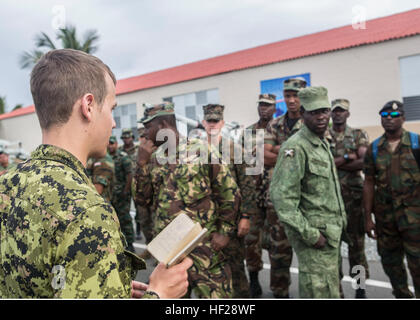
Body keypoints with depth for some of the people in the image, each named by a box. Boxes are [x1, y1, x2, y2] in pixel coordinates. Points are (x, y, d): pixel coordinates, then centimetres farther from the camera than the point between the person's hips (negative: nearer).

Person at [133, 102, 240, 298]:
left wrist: (224, 231, -7)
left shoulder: (200, 150, -8)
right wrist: (142, 163, -5)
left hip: (203, 246, -5)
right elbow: (142, 200, 5)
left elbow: (230, 193, -5)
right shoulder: (154, 159, 8)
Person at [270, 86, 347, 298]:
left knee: (330, 287, 20)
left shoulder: (324, 143, 14)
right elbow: (282, 196, -25)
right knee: (322, 291, -2)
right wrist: (309, 234, -23)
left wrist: (340, 220, 17)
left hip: (330, 231, 10)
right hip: (315, 233, -9)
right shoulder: (295, 147, -18)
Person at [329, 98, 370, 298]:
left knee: (356, 240, 6)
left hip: (354, 194, 0)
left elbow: (364, 163, -6)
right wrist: (347, 157, -11)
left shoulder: (359, 135, 8)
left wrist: (335, 163, -11)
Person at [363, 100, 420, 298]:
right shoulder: (374, 148, 4)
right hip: (385, 214, 3)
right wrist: (368, 217, 4)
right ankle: (402, 295, 34)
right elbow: (369, 183, 5)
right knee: (390, 261, 14)